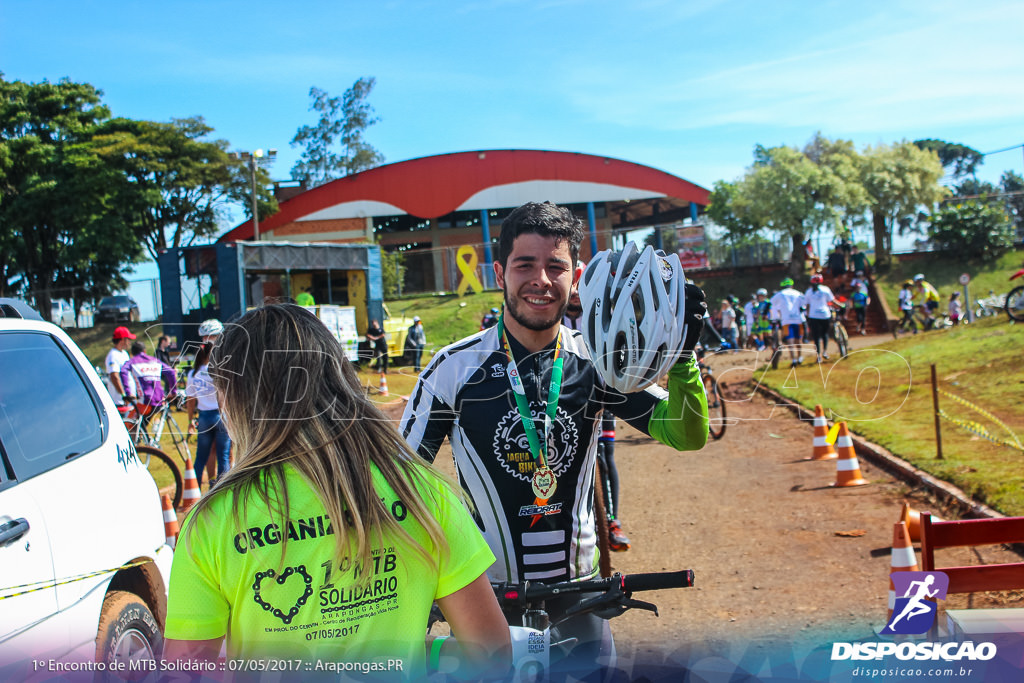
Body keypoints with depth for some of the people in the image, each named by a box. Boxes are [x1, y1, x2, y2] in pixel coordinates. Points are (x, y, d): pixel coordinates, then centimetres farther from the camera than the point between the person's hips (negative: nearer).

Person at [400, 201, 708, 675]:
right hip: (483, 592, -2)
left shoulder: (595, 363, -4)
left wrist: (682, 356, -27)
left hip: (577, 586, 2)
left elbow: (687, 435, -10)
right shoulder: (456, 368, -10)